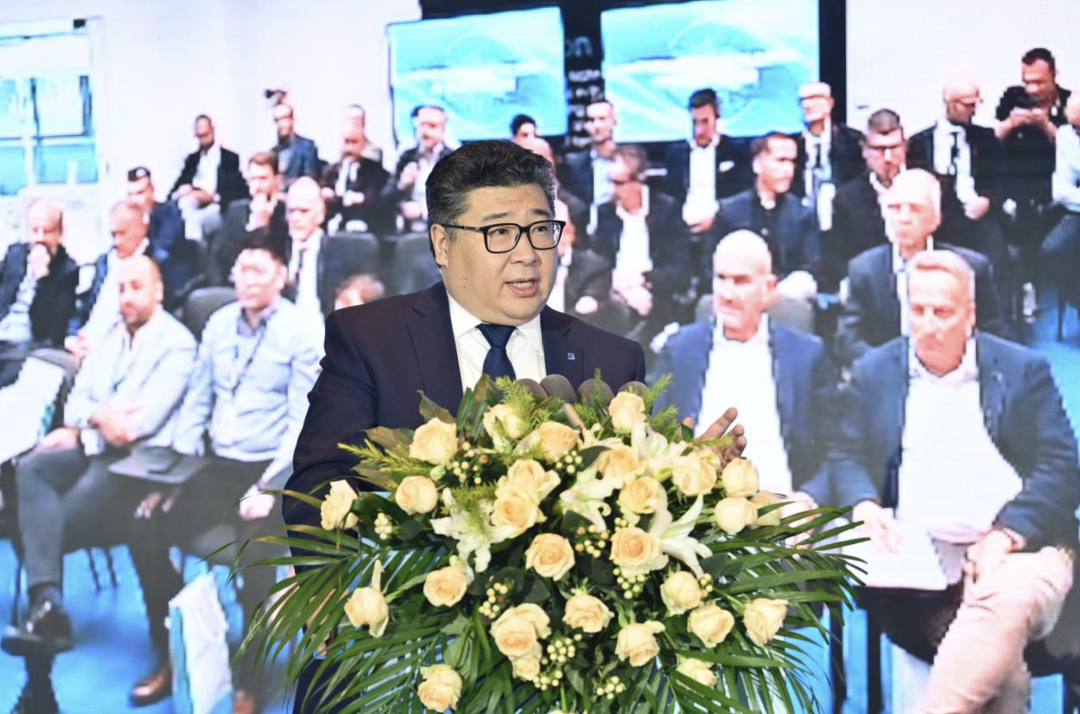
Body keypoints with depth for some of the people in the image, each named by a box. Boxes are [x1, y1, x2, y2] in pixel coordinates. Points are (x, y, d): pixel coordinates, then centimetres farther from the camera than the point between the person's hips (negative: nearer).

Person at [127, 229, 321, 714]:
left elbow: (303, 420, -12)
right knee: (146, 527, -12)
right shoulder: (219, 324, 8)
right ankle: (171, 656, 6)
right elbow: (196, 402, 11)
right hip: (217, 465, 6)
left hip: (268, 470, -6)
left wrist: (271, 487, -21)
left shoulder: (300, 333, -8)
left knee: (254, 553, -31)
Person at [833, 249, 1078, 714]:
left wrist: (1007, 535, -14)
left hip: (1018, 548, -1)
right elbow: (848, 457, 14)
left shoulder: (1023, 370, 9)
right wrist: (864, 506, -10)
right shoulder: (875, 371, 15)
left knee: (1010, 597, -36)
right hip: (916, 553, 1)